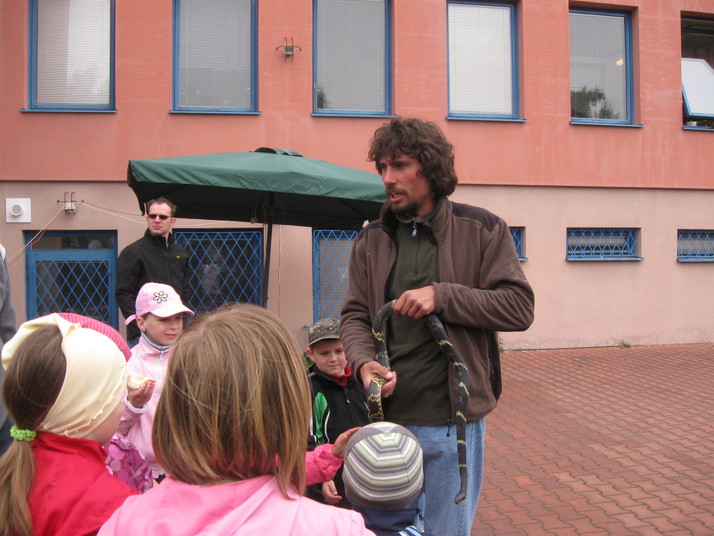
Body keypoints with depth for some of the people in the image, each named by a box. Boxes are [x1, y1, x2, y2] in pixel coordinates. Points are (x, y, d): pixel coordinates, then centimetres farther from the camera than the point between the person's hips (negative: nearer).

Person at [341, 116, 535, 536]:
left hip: (453, 424, -3)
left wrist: (442, 295, -18)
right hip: (388, 420, 4)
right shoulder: (371, 240, 6)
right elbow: (355, 315, 6)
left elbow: (520, 307, -8)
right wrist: (364, 361, -15)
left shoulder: (481, 229, -3)